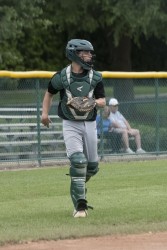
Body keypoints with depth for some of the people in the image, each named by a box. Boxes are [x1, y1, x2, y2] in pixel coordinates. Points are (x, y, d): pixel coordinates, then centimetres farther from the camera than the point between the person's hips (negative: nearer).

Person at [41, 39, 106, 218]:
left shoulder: (95, 77, -1)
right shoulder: (61, 77, -7)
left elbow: (103, 101, -1)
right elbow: (49, 93, 10)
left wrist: (93, 102, -23)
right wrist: (45, 112, 2)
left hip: (89, 124, 3)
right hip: (70, 125, -3)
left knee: (92, 166, 8)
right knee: (78, 161, -18)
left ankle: (78, 186, 40)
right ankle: (80, 205, -15)